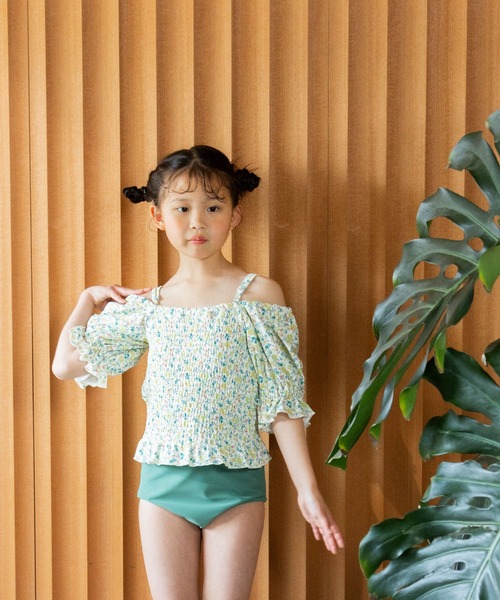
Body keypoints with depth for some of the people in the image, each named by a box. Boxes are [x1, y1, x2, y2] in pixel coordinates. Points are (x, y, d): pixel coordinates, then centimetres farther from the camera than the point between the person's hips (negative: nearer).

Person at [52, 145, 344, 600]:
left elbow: (283, 402, -5)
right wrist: (89, 299, 13)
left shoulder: (259, 295, -5)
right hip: (164, 480, 3)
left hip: (236, 483, -2)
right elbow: (66, 364, 5)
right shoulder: (146, 307, 4)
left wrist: (307, 489, -8)